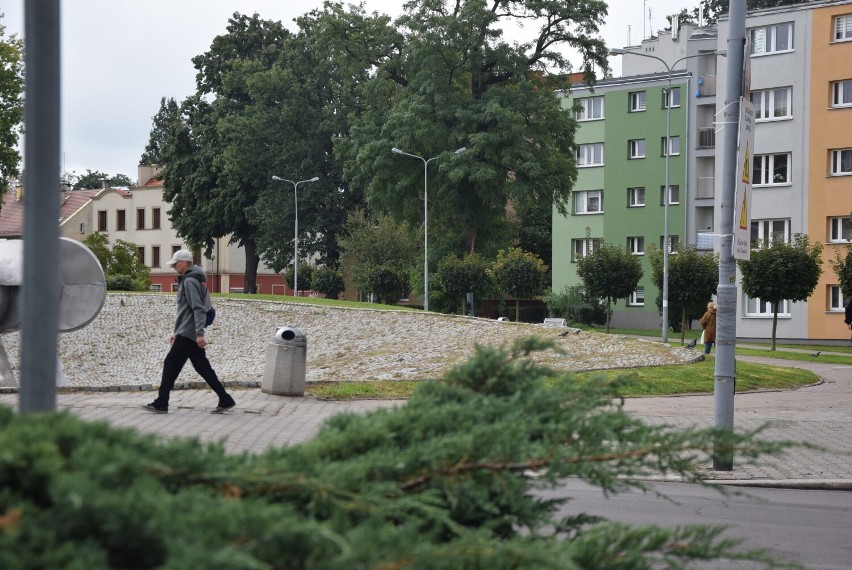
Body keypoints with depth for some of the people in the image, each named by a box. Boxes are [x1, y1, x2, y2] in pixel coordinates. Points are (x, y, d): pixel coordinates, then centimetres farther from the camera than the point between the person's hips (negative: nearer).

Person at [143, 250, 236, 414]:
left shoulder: (190, 281, -13)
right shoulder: (187, 280, 19)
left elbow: (198, 309, -21)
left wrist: (199, 333, -27)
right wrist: (177, 332, 26)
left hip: (187, 334, -10)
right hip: (191, 334, 10)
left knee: (170, 365, -3)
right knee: (203, 368, 8)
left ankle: (161, 404, 1)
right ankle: (226, 400, 6)